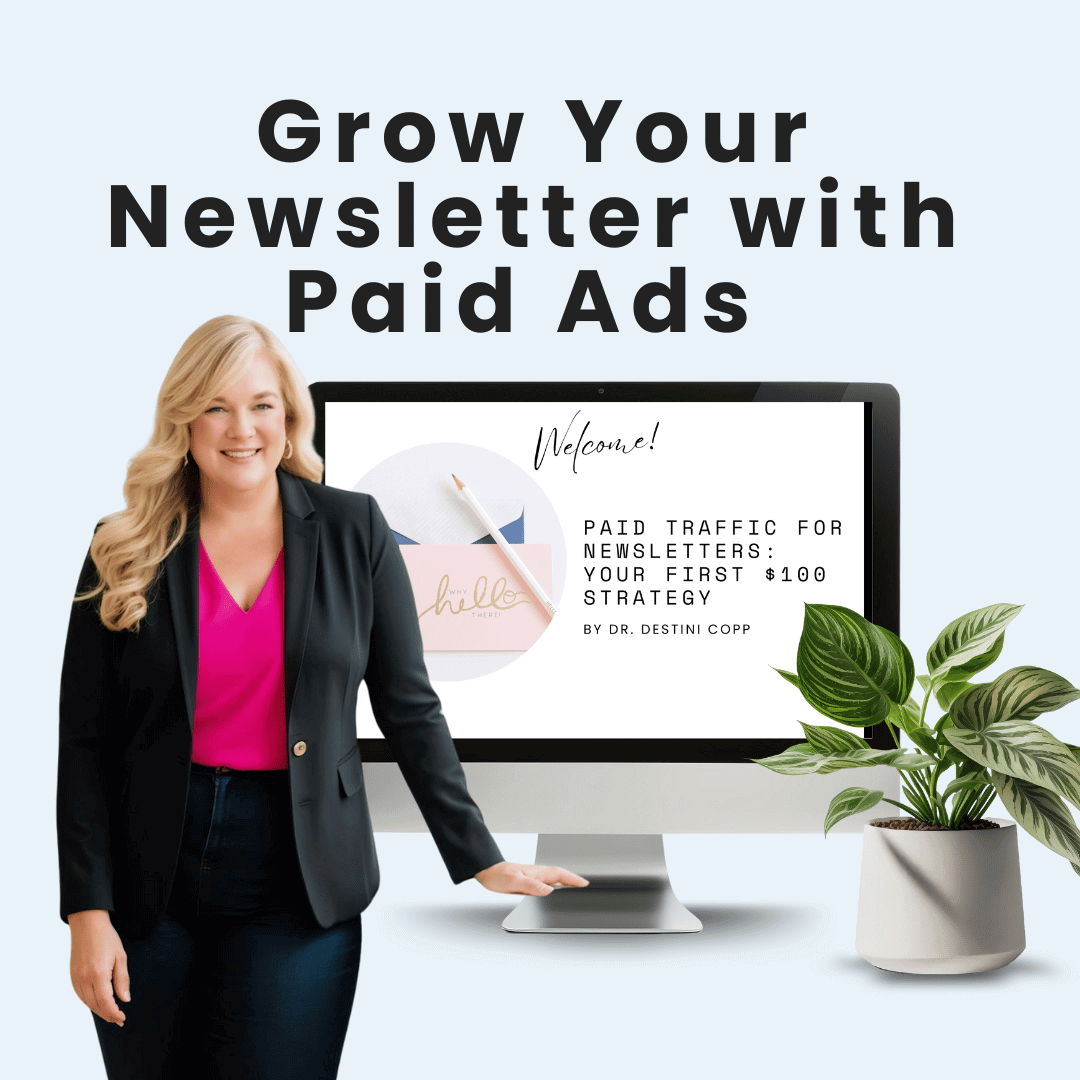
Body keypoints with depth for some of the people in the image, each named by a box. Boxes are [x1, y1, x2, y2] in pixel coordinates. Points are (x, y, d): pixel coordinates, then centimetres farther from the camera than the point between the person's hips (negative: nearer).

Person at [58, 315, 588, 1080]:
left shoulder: (353, 530, 0)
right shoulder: (126, 553, 0)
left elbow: (409, 710, 3)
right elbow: (85, 743, 0)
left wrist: (481, 860, -1)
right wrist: (88, 911, -7)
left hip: (297, 884, -1)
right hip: (152, 884, 1)